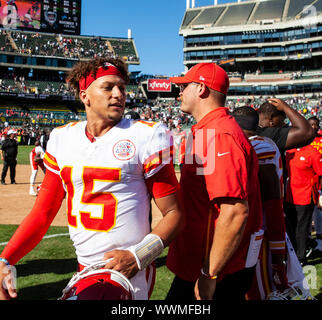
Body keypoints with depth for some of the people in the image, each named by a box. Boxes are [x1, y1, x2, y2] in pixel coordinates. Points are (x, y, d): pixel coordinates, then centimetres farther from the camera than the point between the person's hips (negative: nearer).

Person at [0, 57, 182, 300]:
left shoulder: (146, 137, -9)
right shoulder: (63, 139, 4)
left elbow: (174, 213, -9)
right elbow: (43, 211, 5)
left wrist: (138, 257, -22)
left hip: (130, 275, -4)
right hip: (84, 271, 4)